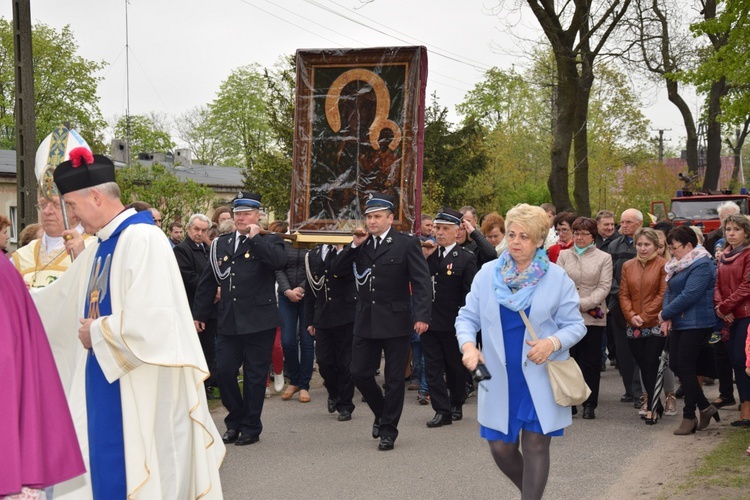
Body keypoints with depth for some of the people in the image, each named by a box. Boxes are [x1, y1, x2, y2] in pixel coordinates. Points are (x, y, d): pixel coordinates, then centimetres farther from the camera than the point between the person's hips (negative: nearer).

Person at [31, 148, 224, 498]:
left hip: (140, 386, -9)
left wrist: (96, 332, -13)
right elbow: (60, 299, 24)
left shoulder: (143, 239, -17)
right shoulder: (101, 246, 11)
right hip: (107, 380, 9)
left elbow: (149, 318, -27)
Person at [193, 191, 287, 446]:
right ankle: (235, 422, 23)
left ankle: (250, 428, 15)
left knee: (255, 376, 3)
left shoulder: (268, 242, -1)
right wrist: (199, 314, 15)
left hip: (259, 322, -4)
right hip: (229, 322, 4)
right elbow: (207, 282, 15)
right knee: (224, 372, 3)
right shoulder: (221, 244, 11)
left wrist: (255, 238, -17)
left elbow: (279, 261, -24)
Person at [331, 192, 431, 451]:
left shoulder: (407, 244, -6)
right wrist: (354, 246, -8)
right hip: (366, 322, 4)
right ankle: (382, 413, 29)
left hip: (395, 322, -4)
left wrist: (422, 315, -20)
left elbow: (421, 282, -10)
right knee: (360, 373, 5)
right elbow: (336, 270, 5)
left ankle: (388, 430, 17)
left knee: (394, 379, 4)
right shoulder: (361, 244, 8)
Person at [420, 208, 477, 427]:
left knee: (455, 368, 13)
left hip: (453, 325, -4)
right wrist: (423, 258, -11)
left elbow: (470, 295, -9)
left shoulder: (466, 258, -7)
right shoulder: (428, 254, 6)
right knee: (433, 368, 1)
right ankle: (442, 411, 5)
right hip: (429, 321, 4)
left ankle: (456, 405, 31)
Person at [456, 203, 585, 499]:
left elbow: (575, 325, -1)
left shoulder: (557, 278, -2)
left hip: (540, 381, -2)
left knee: (535, 446, 0)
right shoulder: (487, 274, 2)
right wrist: (468, 345, -14)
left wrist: (553, 343, -21)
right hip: (499, 379, 2)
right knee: (500, 448, 6)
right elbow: (467, 317, 6)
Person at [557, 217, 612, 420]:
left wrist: (583, 304, -12)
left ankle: (590, 404, 8)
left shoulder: (604, 258, 5)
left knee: (591, 362, 2)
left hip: (593, 317, -1)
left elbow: (604, 287, -2)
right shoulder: (564, 255, 11)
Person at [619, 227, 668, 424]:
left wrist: (644, 316, -12)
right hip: (634, 327, 5)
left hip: (656, 325, -5)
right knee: (643, 366, 8)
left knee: (652, 366, -6)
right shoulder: (628, 266, 11)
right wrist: (631, 316, -7)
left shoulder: (663, 265, -4)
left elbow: (663, 294, -9)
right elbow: (624, 294, 9)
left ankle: (651, 408, 1)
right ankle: (656, 405, 20)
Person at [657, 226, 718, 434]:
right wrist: (666, 315, -6)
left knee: (686, 368, -5)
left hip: (695, 324, -9)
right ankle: (705, 407, 21)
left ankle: (689, 417, 6)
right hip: (678, 323, 9)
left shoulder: (702, 265, -15)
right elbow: (669, 291, 12)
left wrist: (665, 314, -14)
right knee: (676, 366, 8)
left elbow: (689, 295, -22)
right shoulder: (679, 265, 15)